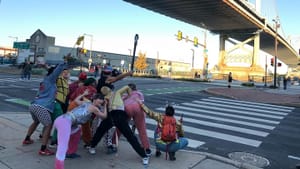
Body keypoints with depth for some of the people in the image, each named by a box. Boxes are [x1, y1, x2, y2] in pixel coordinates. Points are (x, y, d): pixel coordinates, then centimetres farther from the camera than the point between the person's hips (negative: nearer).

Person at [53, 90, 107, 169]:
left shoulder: (84, 103, 27)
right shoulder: (94, 108, 8)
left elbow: (76, 100, 47)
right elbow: (104, 116, 21)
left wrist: (84, 94, 53)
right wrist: (105, 106, 31)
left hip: (60, 119, 9)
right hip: (65, 122, -9)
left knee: (77, 131, 31)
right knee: (63, 146, -24)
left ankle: (71, 152, 36)